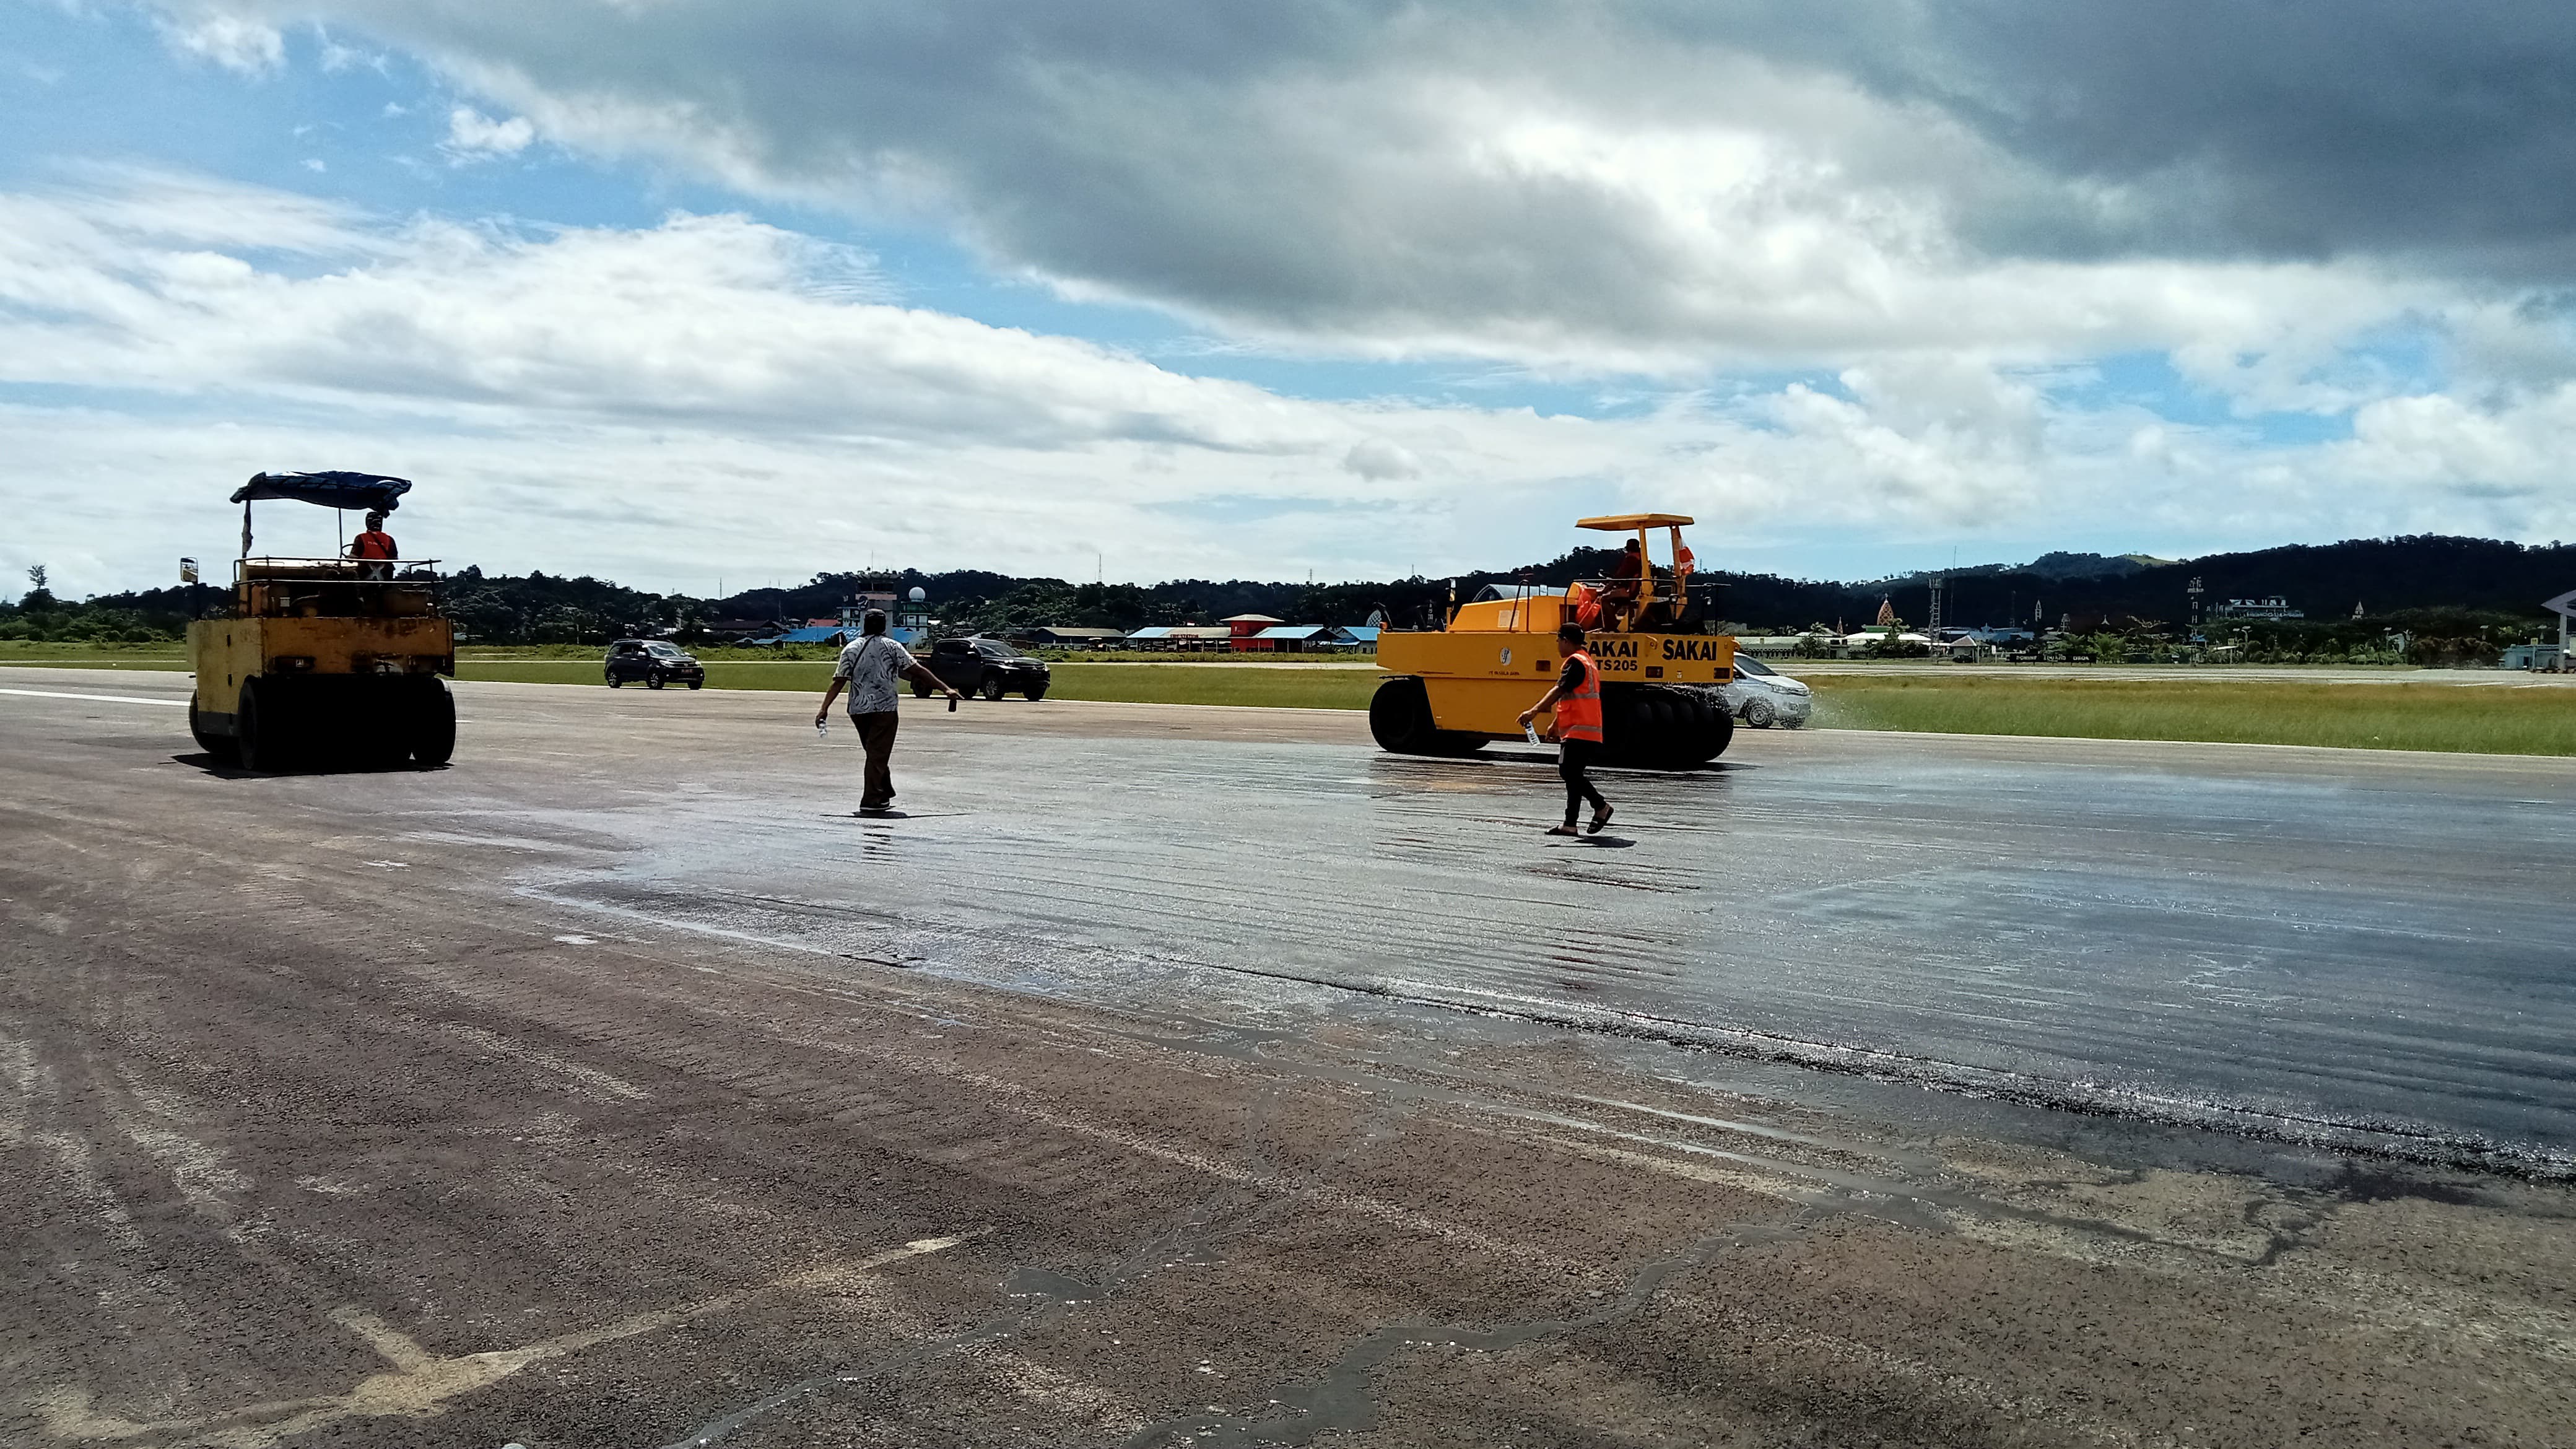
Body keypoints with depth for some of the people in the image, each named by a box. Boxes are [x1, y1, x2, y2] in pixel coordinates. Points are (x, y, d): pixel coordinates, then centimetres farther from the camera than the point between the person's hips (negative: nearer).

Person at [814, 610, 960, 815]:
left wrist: (824, 709, 1)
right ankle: (871, 801, -9)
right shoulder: (892, 647, -2)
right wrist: (945, 689, -3)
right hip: (884, 709, -4)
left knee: (875, 753, 18)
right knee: (878, 755, -2)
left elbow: (838, 682, -1)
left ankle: (884, 796, 24)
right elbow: (917, 671, -5)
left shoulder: (851, 650, 5)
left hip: (858, 710, 4)